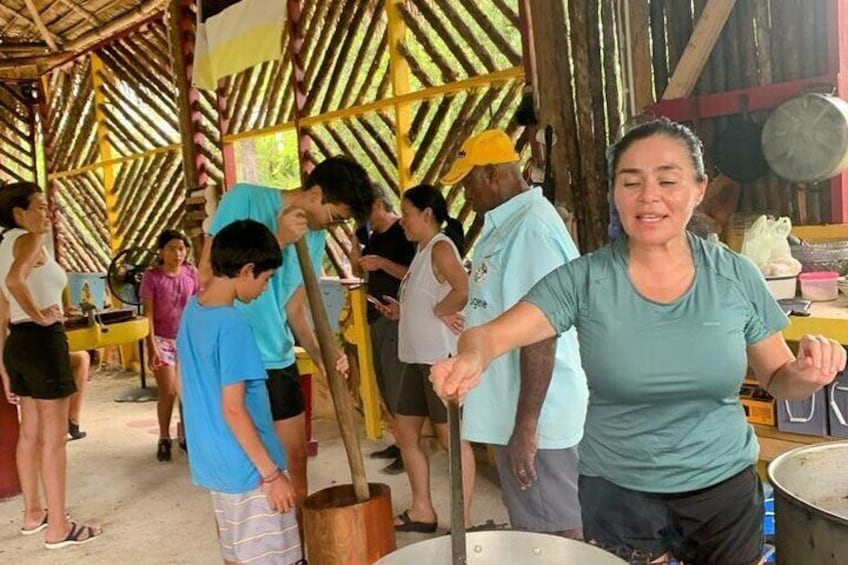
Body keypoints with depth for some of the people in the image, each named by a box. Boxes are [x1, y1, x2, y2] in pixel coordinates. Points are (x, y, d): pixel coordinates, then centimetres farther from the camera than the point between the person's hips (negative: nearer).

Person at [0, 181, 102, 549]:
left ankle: (33, 514, 29)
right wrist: (40, 316, -18)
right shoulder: (30, 240, -10)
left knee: (30, 432, 17)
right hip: (43, 340, -10)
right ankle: (58, 528, 3)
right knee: (54, 437, -4)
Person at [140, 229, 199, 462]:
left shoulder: (192, 274, -1)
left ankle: (184, 434, 23)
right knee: (168, 392, -5)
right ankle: (164, 438, 14)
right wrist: (152, 346, -16)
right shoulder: (152, 277, -9)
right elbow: (148, 314, -10)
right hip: (162, 340, -2)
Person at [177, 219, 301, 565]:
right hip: (249, 469, -9)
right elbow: (233, 409, -24)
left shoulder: (192, 309, 4)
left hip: (216, 462, 9)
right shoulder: (232, 324, -23)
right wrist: (272, 472, -18)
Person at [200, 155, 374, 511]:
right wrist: (277, 241, -21)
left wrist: (318, 353, -7)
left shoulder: (315, 239, 7)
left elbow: (295, 309, 10)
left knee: (296, 461, 14)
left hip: (278, 362, 6)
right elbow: (207, 274, -16)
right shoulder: (245, 199, -10)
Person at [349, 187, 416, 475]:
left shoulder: (404, 232, -10)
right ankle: (399, 442, 22)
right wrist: (356, 249, 4)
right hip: (377, 317, 9)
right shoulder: (372, 235, 15)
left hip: (397, 318, -9)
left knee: (397, 385, -8)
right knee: (386, 385, 12)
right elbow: (360, 272, 20)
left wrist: (382, 263, -23)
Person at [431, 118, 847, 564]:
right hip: (616, 494, -1)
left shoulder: (737, 277, -7)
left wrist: (808, 373, -19)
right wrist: (471, 357, -43)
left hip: (725, 489, 2)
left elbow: (777, 380, 3)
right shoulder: (583, 280, -13)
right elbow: (492, 334, -21)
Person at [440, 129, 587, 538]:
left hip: (535, 416, -10)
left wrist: (526, 425, -23)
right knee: (534, 528, 20)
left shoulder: (531, 226, -20)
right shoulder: (507, 224, 12)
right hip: (514, 409, 10)